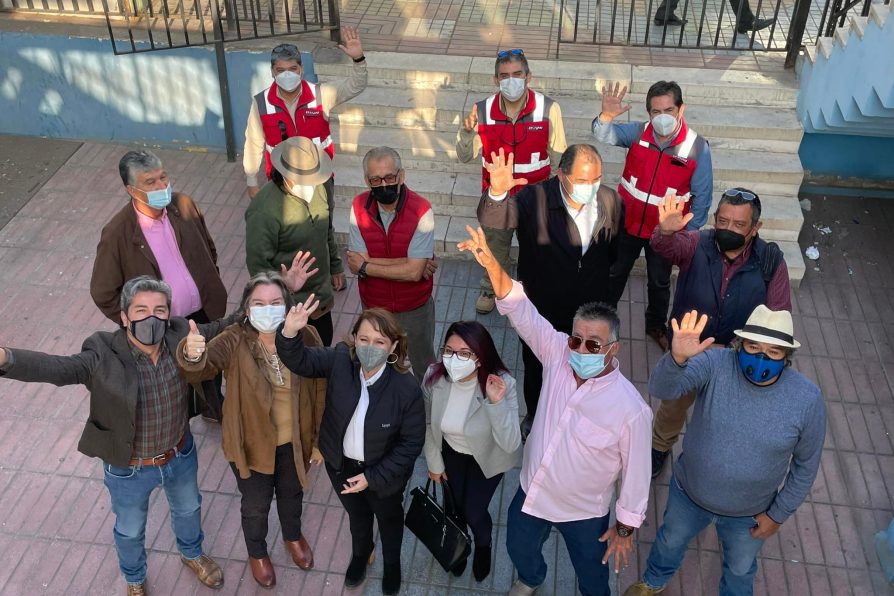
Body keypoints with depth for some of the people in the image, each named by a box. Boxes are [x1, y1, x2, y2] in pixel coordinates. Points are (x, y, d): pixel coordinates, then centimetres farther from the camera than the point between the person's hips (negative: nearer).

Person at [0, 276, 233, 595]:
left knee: (188, 509, 32)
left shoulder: (180, 336, -19)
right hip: (129, 469, -3)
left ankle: (192, 554, 66)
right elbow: (57, 367, -46)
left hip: (181, 455, 3)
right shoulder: (104, 355, -30)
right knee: (130, 531, 25)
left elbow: (220, 328, -3)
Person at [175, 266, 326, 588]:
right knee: (256, 505, 22)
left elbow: (320, 391, -7)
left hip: (294, 441, 2)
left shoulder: (306, 337, -19)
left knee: (291, 493, 30)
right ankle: (257, 553, 55)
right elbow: (200, 368, -40)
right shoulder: (235, 341, -23)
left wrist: (319, 439, 0)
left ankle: (293, 535, 63)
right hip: (251, 443, -1)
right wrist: (191, 354, -64)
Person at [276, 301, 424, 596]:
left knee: (389, 518, 30)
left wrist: (373, 477, -21)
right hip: (341, 464, 2)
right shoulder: (340, 360, -25)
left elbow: (411, 443, -22)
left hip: (384, 472, -2)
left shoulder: (407, 389, -32)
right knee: (356, 514, 33)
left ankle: (392, 562, 63)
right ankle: (360, 552, 67)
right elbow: (299, 360, -27)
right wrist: (290, 333, -50)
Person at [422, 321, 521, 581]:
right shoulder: (434, 376, -28)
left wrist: (496, 403, -50)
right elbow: (429, 423, -9)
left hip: (487, 457, -2)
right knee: (454, 506, 21)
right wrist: (434, 462, 4)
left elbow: (511, 444, -37)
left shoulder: (501, 384, -36)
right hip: (451, 451, 3)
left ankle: (484, 545, 49)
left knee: (474, 513, 10)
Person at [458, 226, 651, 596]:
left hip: (584, 512, -4)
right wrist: (491, 264, -39)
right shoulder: (558, 355, -20)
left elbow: (636, 469, -18)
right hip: (531, 492, 5)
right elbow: (520, 310, -24)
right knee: (519, 548, 31)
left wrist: (626, 526, -7)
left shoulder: (631, 409, -30)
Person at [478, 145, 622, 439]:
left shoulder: (611, 202, -14)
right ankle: (534, 417, 54)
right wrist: (497, 191, -61)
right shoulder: (535, 200, -25)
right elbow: (491, 220, -42)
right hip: (542, 312, -2)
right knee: (537, 371, 24)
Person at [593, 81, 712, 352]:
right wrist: (606, 116, -51)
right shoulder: (638, 133, -15)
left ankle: (656, 326, 46)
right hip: (628, 223, 1)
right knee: (614, 274, 20)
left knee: (659, 282, 21)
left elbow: (702, 195, -10)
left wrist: (690, 233, -6)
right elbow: (604, 135, -29)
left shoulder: (697, 147, -19)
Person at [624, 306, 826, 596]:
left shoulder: (808, 399, -24)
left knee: (740, 569, 28)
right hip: (689, 494, 1)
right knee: (671, 540, 30)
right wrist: (677, 358, -64)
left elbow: (806, 464, -9)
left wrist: (779, 514, -4)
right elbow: (662, 389, -43)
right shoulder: (716, 365, -27)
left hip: (749, 515, 0)